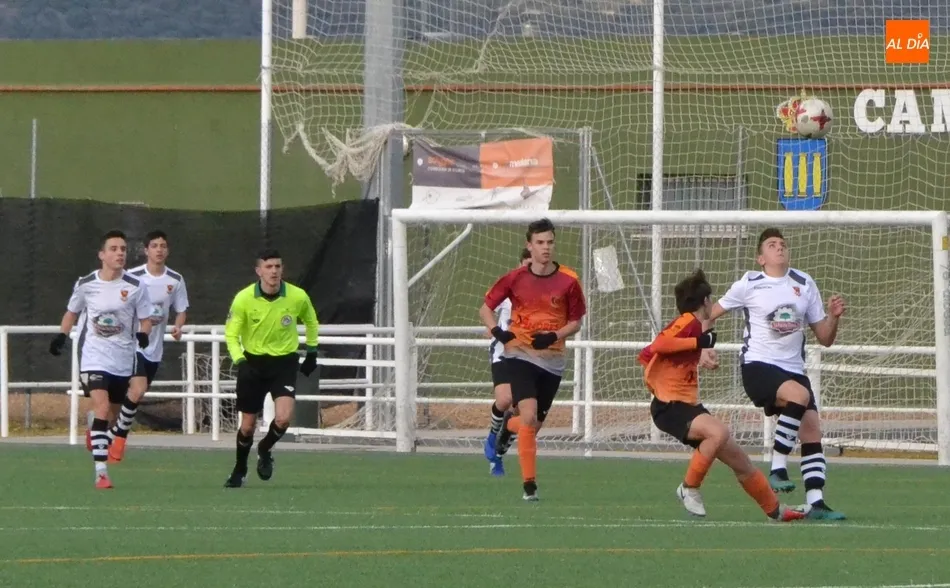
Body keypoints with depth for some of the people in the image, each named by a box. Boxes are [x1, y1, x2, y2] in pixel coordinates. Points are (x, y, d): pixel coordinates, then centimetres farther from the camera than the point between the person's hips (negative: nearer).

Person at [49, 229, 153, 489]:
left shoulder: (136, 287, -5)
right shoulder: (86, 284, -3)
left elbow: (145, 320, 1)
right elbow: (72, 312, 14)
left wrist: (143, 334, -20)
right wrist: (61, 336, 2)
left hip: (123, 359, 2)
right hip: (94, 357, -2)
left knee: (114, 410, 15)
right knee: (102, 408, -19)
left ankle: (96, 434, 51)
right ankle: (101, 473, -21)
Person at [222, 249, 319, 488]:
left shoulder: (298, 297, -13)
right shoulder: (244, 299, -16)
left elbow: (311, 322, 10)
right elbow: (231, 334, -7)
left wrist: (312, 352, 12)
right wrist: (239, 361, -22)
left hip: (285, 362, 0)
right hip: (253, 362, 0)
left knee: (283, 418, -20)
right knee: (248, 425, 5)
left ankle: (265, 450, 13)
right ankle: (240, 471, 30)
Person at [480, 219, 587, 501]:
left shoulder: (568, 281, -3)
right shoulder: (515, 278, -3)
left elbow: (575, 322, 6)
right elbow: (486, 308, 8)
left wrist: (554, 336, -14)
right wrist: (497, 331, -12)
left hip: (552, 360, 2)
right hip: (520, 356, -2)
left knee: (532, 425, 10)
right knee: (529, 417, -20)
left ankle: (508, 425, 47)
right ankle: (529, 484, -14)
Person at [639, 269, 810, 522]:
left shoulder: (692, 325, 15)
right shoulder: (688, 323, -12)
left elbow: (646, 354, 20)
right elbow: (658, 345, -30)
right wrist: (699, 342, -24)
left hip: (688, 405, 10)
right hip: (670, 406, -10)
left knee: (740, 460, 12)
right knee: (719, 432, -36)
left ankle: (775, 510, 25)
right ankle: (690, 489, -19)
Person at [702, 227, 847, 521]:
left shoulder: (805, 284, 11)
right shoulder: (750, 284, 1)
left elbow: (825, 339, 13)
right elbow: (710, 314, 13)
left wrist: (834, 317, -6)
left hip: (793, 369, 5)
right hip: (758, 366, -5)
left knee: (812, 431, -8)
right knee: (799, 395, -32)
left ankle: (816, 502, -6)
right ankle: (777, 468, -24)